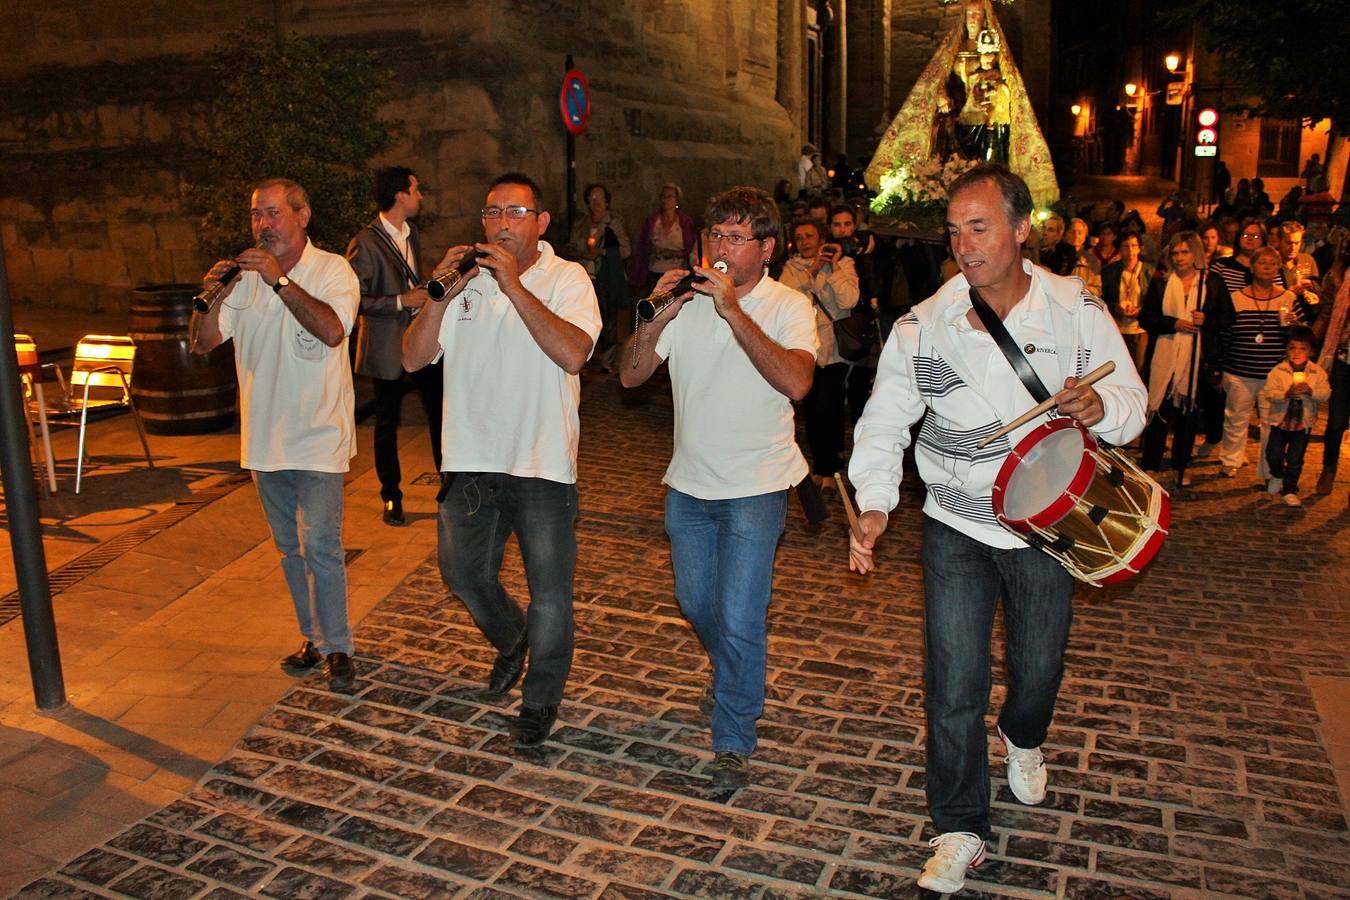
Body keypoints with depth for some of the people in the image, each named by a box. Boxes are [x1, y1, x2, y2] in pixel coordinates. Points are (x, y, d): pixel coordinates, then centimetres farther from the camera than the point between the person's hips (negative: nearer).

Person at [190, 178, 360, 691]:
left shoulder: (331, 270, -6)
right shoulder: (244, 276, 7)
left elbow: (333, 330, -25)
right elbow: (202, 344, 5)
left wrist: (279, 280, -25)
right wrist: (210, 297, -13)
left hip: (317, 437, -5)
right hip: (264, 437, 6)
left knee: (320, 545, -9)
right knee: (290, 548, 14)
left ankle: (337, 648, 5)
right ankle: (314, 638, 28)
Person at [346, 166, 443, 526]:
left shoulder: (412, 233, 9)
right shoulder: (365, 243, -16)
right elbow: (354, 300, -19)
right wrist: (401, 302, -21)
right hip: (387, 346, -6)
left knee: (439, 411, 8)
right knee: (387, 423, 7)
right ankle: (391, 498, 20)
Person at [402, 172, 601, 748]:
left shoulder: (566, 279, -5)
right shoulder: (465, 281, 5)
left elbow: (573, 353, -23)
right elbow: (413, 358, 0)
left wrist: (514, 285, -23)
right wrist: (439, 294, -13)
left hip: (542, 462, -4)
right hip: (470, 457, 4)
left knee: (549, 591, 4)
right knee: (462, 571, 17)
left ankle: (541, 699, 26)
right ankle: (509, 639, 47)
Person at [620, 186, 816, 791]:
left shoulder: (788, 306, -9)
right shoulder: (689, 301, 2)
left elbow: (796, 383, -28)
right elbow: (631, 376, -3)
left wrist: (734, 311, -28)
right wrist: (657, 316, -18)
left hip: (754, 489, -5)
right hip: (688, 484, 5)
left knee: (739, 622, -5)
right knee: (696, 604, 21)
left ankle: (733, 745, 15)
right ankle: (733, 681, 51)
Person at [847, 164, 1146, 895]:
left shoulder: (1077, 309, -9)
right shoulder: (921, 326, -10)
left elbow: (1131, 403, -3)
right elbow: (884, 422, -2)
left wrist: (1100, 407, -27)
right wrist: (875, 503, -16)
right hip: (957, 530, -1)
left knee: (1039, 668, 18)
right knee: (953, 685, -3)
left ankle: (1022, 740, 55)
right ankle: (960, 832, 17)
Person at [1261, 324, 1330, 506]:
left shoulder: (1318, 372, -5)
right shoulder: (1278, 371, -10)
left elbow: (1326, 394, -11)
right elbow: (1268, 393, -16)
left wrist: (1310, 391, -30)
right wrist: (1286, 394, -32)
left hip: (1303, 423, 1)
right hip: (1280, 421, -1)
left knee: (1295, 460, 6)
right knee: (1274, 454, 1)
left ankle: (1290, 490, 21)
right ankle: (1277, 475, 33)